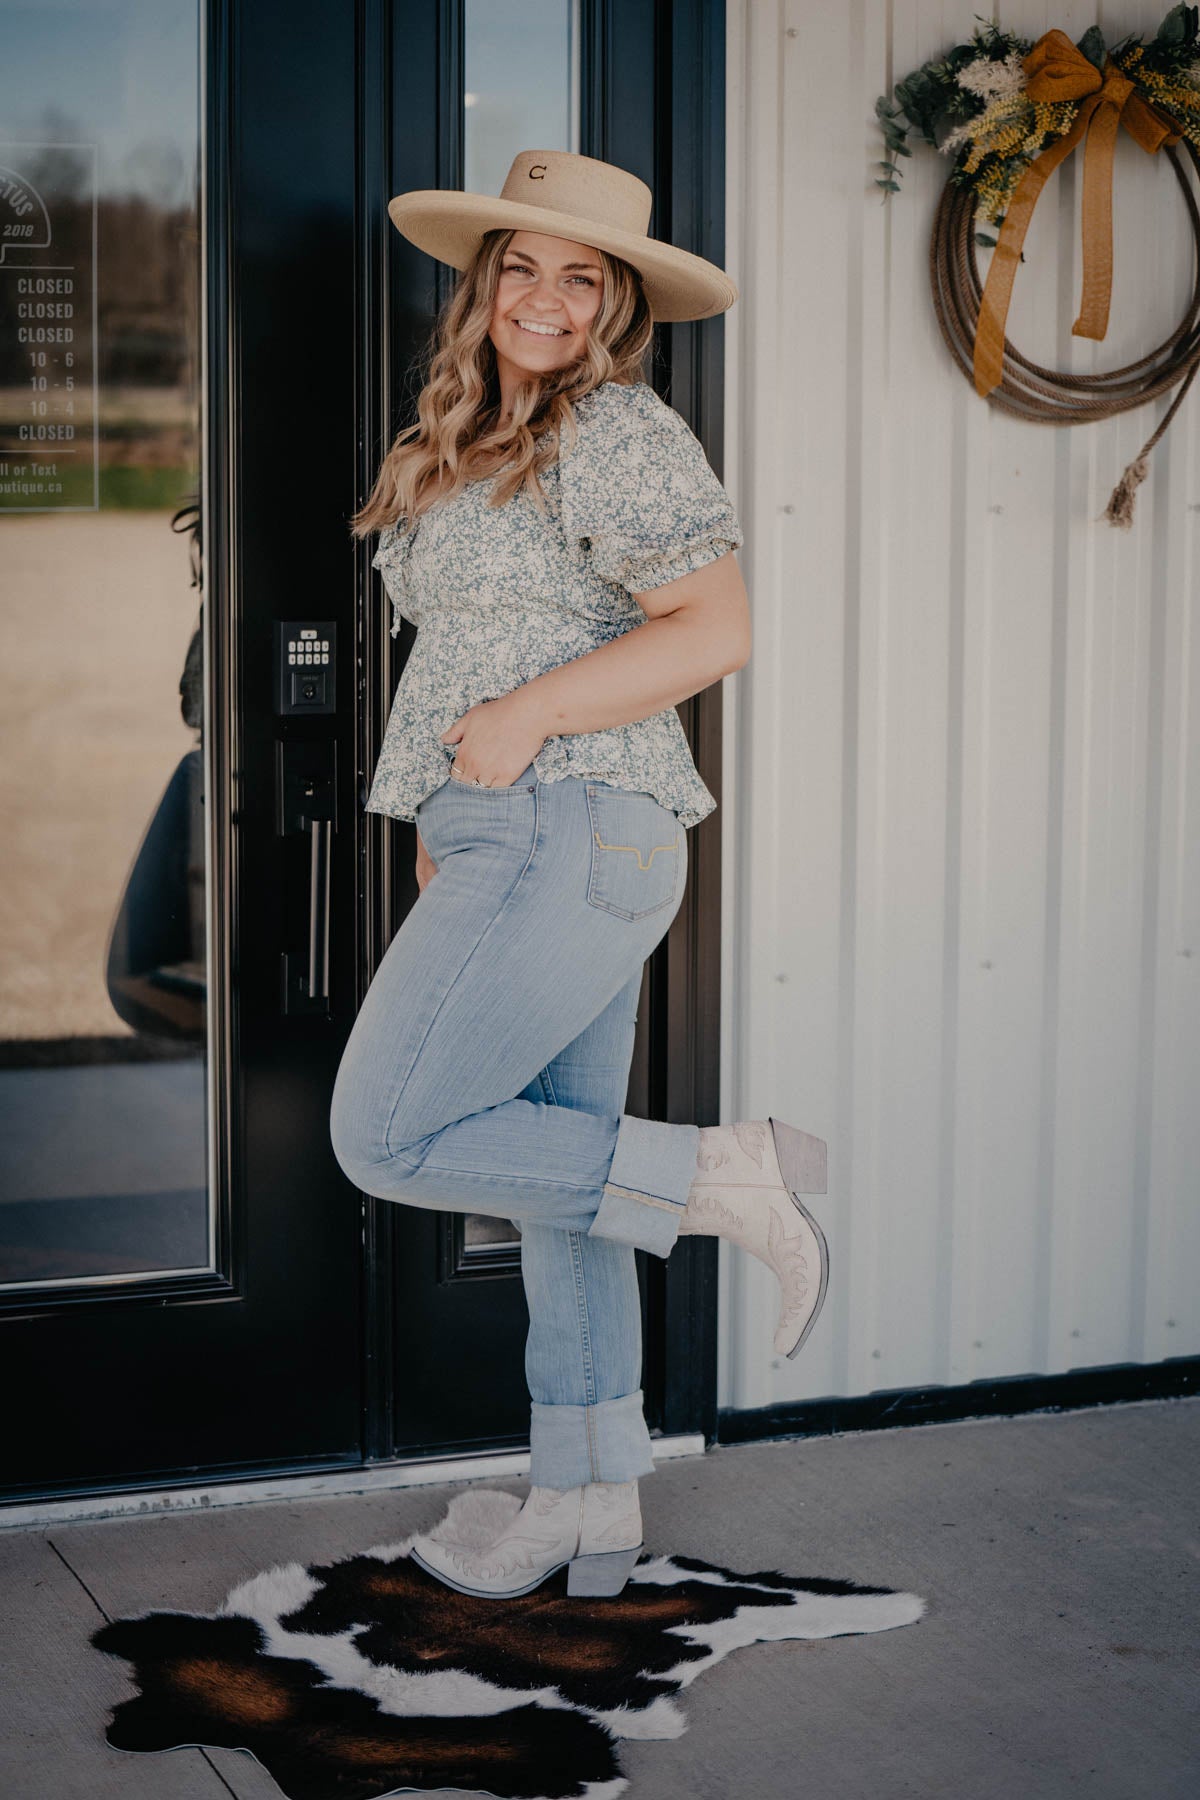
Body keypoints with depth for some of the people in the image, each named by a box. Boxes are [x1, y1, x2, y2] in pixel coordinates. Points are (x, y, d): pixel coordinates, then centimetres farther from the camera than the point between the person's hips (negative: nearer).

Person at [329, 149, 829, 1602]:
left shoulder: (615, 432, -9)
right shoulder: (469, 445, 19)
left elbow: (713, 628, -17)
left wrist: (522, 719, -18)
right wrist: (442, 822, 18)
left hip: (571, 832, -9)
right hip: (510, 844, 9)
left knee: (389, 1137, -11)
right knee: (552, 1177, 10)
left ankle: (726, 1175, -5)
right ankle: (589, 1511, 17)